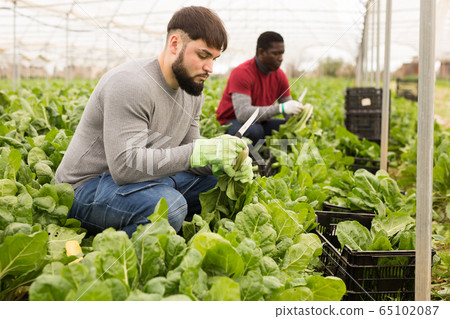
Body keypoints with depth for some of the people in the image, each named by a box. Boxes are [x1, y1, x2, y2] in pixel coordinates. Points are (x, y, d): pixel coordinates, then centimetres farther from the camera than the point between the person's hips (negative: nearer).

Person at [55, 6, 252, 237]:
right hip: (87, 188, -9)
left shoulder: (192, 90, 4)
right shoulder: (129, 84, -24)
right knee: (168, 205, -35)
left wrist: (221, 161, -15)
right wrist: (200, 151, -34)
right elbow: (125, 166, -32)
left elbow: (184, 155, 7)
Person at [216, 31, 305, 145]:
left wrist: (301, 113, -26)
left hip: (260, 123, 7)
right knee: (254, 130, -38)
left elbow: (289, 114, 0)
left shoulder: (280, 75, -3)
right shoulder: (242, 73, -23)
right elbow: (243, 114, -35)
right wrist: (281, 108, -42)